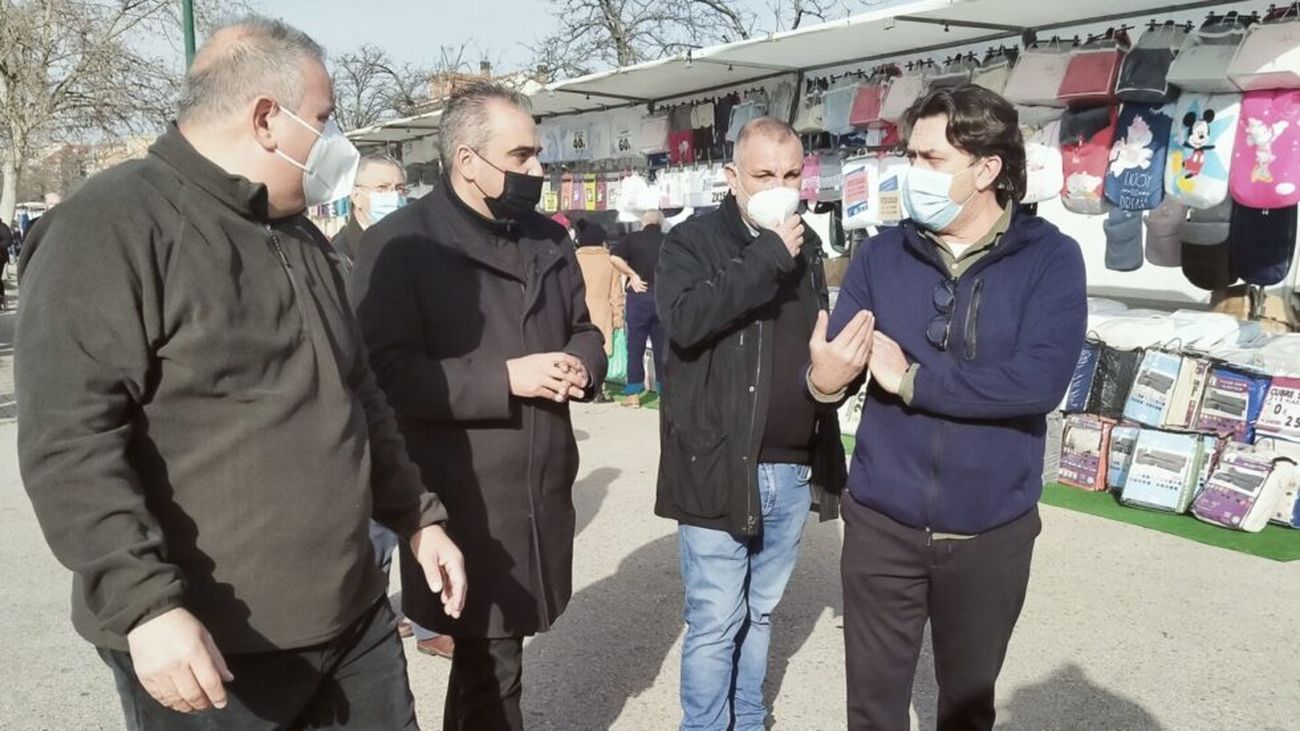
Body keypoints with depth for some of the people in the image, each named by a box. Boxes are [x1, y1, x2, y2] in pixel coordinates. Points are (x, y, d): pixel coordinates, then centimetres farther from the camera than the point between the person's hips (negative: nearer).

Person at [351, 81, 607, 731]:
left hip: (543, 489, 6)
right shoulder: (399, 243, -10)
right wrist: (507, 379, -21)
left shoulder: (549, 238, 12)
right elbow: (388, 372, -19)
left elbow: (584, 330, 21)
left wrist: (581, 367, -3)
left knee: (493, 658, 18)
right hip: (464, 502, -6)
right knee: (488, 665, 4)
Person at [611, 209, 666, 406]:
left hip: (639, 295, -2)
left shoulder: (634, 238, 0)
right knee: (662, 346, 9)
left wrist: (632, 274, -7)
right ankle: (664, 389, 14)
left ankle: (633, 394, 5)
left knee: (635, 345, 4)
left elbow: (615, 258, -14)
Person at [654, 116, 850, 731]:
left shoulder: (806, 247, 11)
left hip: (792, 469, 5)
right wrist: (767, 256, -22)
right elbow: (684, 320, -25)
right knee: (715, 622, 2)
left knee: (760, 612, 18)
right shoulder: (691, 242, -6)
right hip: (717, 468, -5)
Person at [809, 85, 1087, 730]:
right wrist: (824, 376, -28)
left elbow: (1039, 380, -23)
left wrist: (910, 379, -17)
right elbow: (824, 378, -5)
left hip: (992, 530, -1)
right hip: (881, 522, 2)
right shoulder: (883, 254, -1)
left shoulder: (1050, 258, -8)